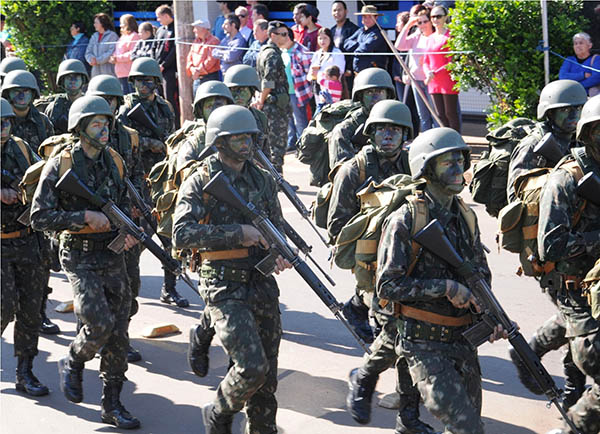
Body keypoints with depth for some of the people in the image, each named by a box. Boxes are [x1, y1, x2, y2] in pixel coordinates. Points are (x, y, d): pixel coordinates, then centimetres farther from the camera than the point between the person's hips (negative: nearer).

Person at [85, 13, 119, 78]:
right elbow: (88, 52, 15)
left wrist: (98, 60, -14)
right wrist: (92, 59, -8)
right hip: (96, 72, 6)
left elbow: (111, 53, -14)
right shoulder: (94, 36, 18)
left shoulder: (112, 35, -4)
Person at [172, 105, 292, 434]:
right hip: (224, 287, -6)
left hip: (262, 284, 6)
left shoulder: (263, 181, 10)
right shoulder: (200, 183, -7)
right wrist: (238, 232, -22)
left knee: (267, 377, 8)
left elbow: (277, 226, 19)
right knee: (251, 367, -16)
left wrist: (279, 253, -4)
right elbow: (181, 235, -19)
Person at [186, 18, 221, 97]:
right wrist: (192, 69, -6)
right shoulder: (196, 42, 16)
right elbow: (189, 58, 14)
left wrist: (199, 70, -14)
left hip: (210, 77, -8)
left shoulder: (213, 41, -8)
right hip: (197, 78, 8)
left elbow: (211, 60, -16)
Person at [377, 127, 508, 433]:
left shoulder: (466, 217, 9)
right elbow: (387, 285, -15)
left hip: (463, 339, 7)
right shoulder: (405, 220, -12)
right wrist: (445, 287, -19)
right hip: (424, 343, -7)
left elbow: (481, 275, 17)